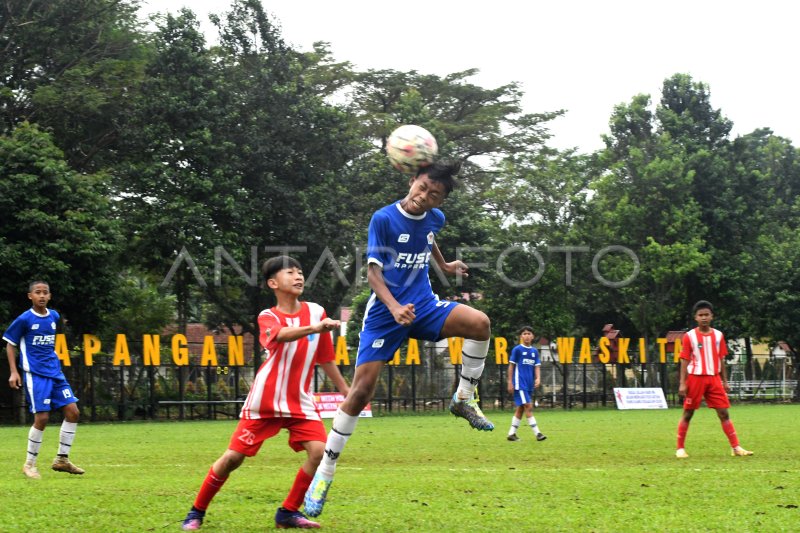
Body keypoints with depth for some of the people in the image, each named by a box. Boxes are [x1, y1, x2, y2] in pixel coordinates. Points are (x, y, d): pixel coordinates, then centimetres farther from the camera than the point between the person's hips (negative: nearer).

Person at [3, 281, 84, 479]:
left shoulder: (54, 316, 8)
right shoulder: (24, 319, -8)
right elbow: (10, 344, -1)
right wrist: (14, 372, -8)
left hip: (55, 373, 6)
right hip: (35, 375, -6)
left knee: (73, 411, -2)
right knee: (42, 417, -11)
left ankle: (62, 459, 10)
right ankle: (30, 464, 5)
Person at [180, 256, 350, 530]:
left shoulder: (316, 312, 3)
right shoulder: (267, 317, -8)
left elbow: (325, 358, 13)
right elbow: (281, 335, -33)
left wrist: (346, 391, 14)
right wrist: (313, 328, -51)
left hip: (299, 402, 3)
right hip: (264, 401, -3)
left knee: (319, 451, -16)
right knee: (233, 457, -2)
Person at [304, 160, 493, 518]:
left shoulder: (434, 219, 1)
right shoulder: (384, 219, -15)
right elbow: (373, 272, -18)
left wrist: (444, 266, 34)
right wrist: (394, 307, -32)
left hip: (423, 305, 4)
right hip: (384, 312, -4)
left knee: (479, 323, -23)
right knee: (361, 391, -10)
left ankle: (464, 400, -2)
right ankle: (324, 473, 0)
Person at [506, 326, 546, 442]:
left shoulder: (534, 351, 11)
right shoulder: (517, 349, -4)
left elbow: (537, 366, 10)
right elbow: (511, 366, -1)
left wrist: (538, 378, -8)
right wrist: (510, 382, -4)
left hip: (529, 385, 6)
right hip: (520, 383, -6)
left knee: (520, 409, 9)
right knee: (528, 407, -12)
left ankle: (512, 433, 16)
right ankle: (537, 433, -14)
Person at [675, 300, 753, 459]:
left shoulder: (718, 335, 7)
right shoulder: (690, 336, -3)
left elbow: (721, 360, 13)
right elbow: (684, 361, -3)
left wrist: (725, 382, 10)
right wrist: (682, 383, -8)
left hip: (714, 378, 3)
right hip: (695, 378, -3)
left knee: (724, 413, 0)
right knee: (688, 414, 3)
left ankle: (735, 447, 0)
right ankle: (680, 448, 11)